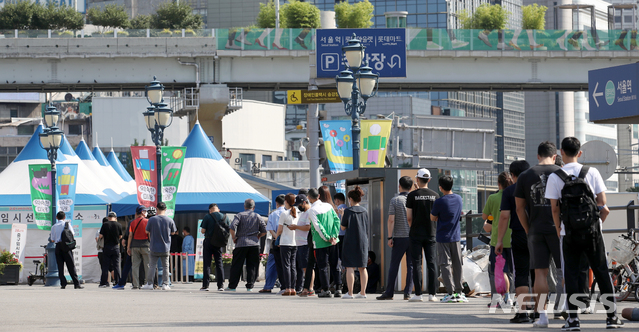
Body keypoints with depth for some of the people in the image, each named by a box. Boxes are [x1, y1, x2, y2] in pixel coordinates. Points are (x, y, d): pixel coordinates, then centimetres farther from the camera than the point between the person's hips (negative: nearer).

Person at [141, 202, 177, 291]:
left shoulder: (152, 219, -10)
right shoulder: (170, 220, -5)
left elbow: (147, 232, 1)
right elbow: (173, 232, 7)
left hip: (154, 247, -1)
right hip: (165, 248, 1)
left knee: (152, 266, 8)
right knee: (165, 267, 9)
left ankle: (149, 284, 9)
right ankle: (165, 284, 6)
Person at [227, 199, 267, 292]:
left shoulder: (240, 215, 1)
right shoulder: (258, 217, 8)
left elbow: (232, 227, -12)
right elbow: (264, 231, 6)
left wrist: (234, 238, 0)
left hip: (241, 243, -1)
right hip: (254, 244, 1)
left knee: (236, 266, 3)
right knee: (252, 266, 6)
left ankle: (232, 286, 4)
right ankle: (250, 286, 2)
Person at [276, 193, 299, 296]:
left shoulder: (284, 214, -9)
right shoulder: (298, 214, 5)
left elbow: (280, 230, -7)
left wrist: (276, 236, 11)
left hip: (285, 243, -5)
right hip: (296, 243, 5)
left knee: (286, 265, -2)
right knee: (293, 266, 9)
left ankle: (287, 289, -6)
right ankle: (293, 289, 8)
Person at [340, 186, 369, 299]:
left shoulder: (348, 211, -8)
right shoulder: (365, 211, 6)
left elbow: (343, 227, -6)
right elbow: (368, 228, 11)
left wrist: (342, 217, 10)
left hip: (350, 241, -5)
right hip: (363, 241, 5)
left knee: (350, 267, -3)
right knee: (362, 268, 9)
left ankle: (350, 293, -7)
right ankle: (363, 292, 10)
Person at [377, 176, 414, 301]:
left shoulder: (394, 200, -4)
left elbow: (391, 220, -9)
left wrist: (390, 237, -5)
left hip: (399, 237, -2)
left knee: (394, 265, 3)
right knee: (411, 266, 5)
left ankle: (389, 293, 4)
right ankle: (407, 293, 2)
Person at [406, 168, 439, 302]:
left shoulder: (412, 195, -6)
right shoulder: (435, 195, 3)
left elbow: (409, 217, -4)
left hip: (416, 234, -2)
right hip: (431, 233, 3)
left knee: (417, 263, -1)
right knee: (431, 263, 4)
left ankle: (418, 294, -3)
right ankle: (432, 294, 2)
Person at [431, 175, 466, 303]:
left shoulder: (439, 202, -14)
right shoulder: (458, 199, 4)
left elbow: (433, 218, -6)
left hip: (443, 237, -5)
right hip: (456, 236, 5)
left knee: (445, 264, -2)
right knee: (457, 264, 10)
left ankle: (451, 293, -7)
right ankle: (459, 292, 12)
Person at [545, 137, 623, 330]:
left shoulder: (555, 177, -4)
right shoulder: (592, 172, 0)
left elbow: (555, 208, -3)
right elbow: (602, 202, 0)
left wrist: (559, 230, 10)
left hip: (569, 232, -1)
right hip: (593, 230, 1)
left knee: (570, 275, 4)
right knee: (601, 272, 7)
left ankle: (573, 319, 0)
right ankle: (612, 317, 9)